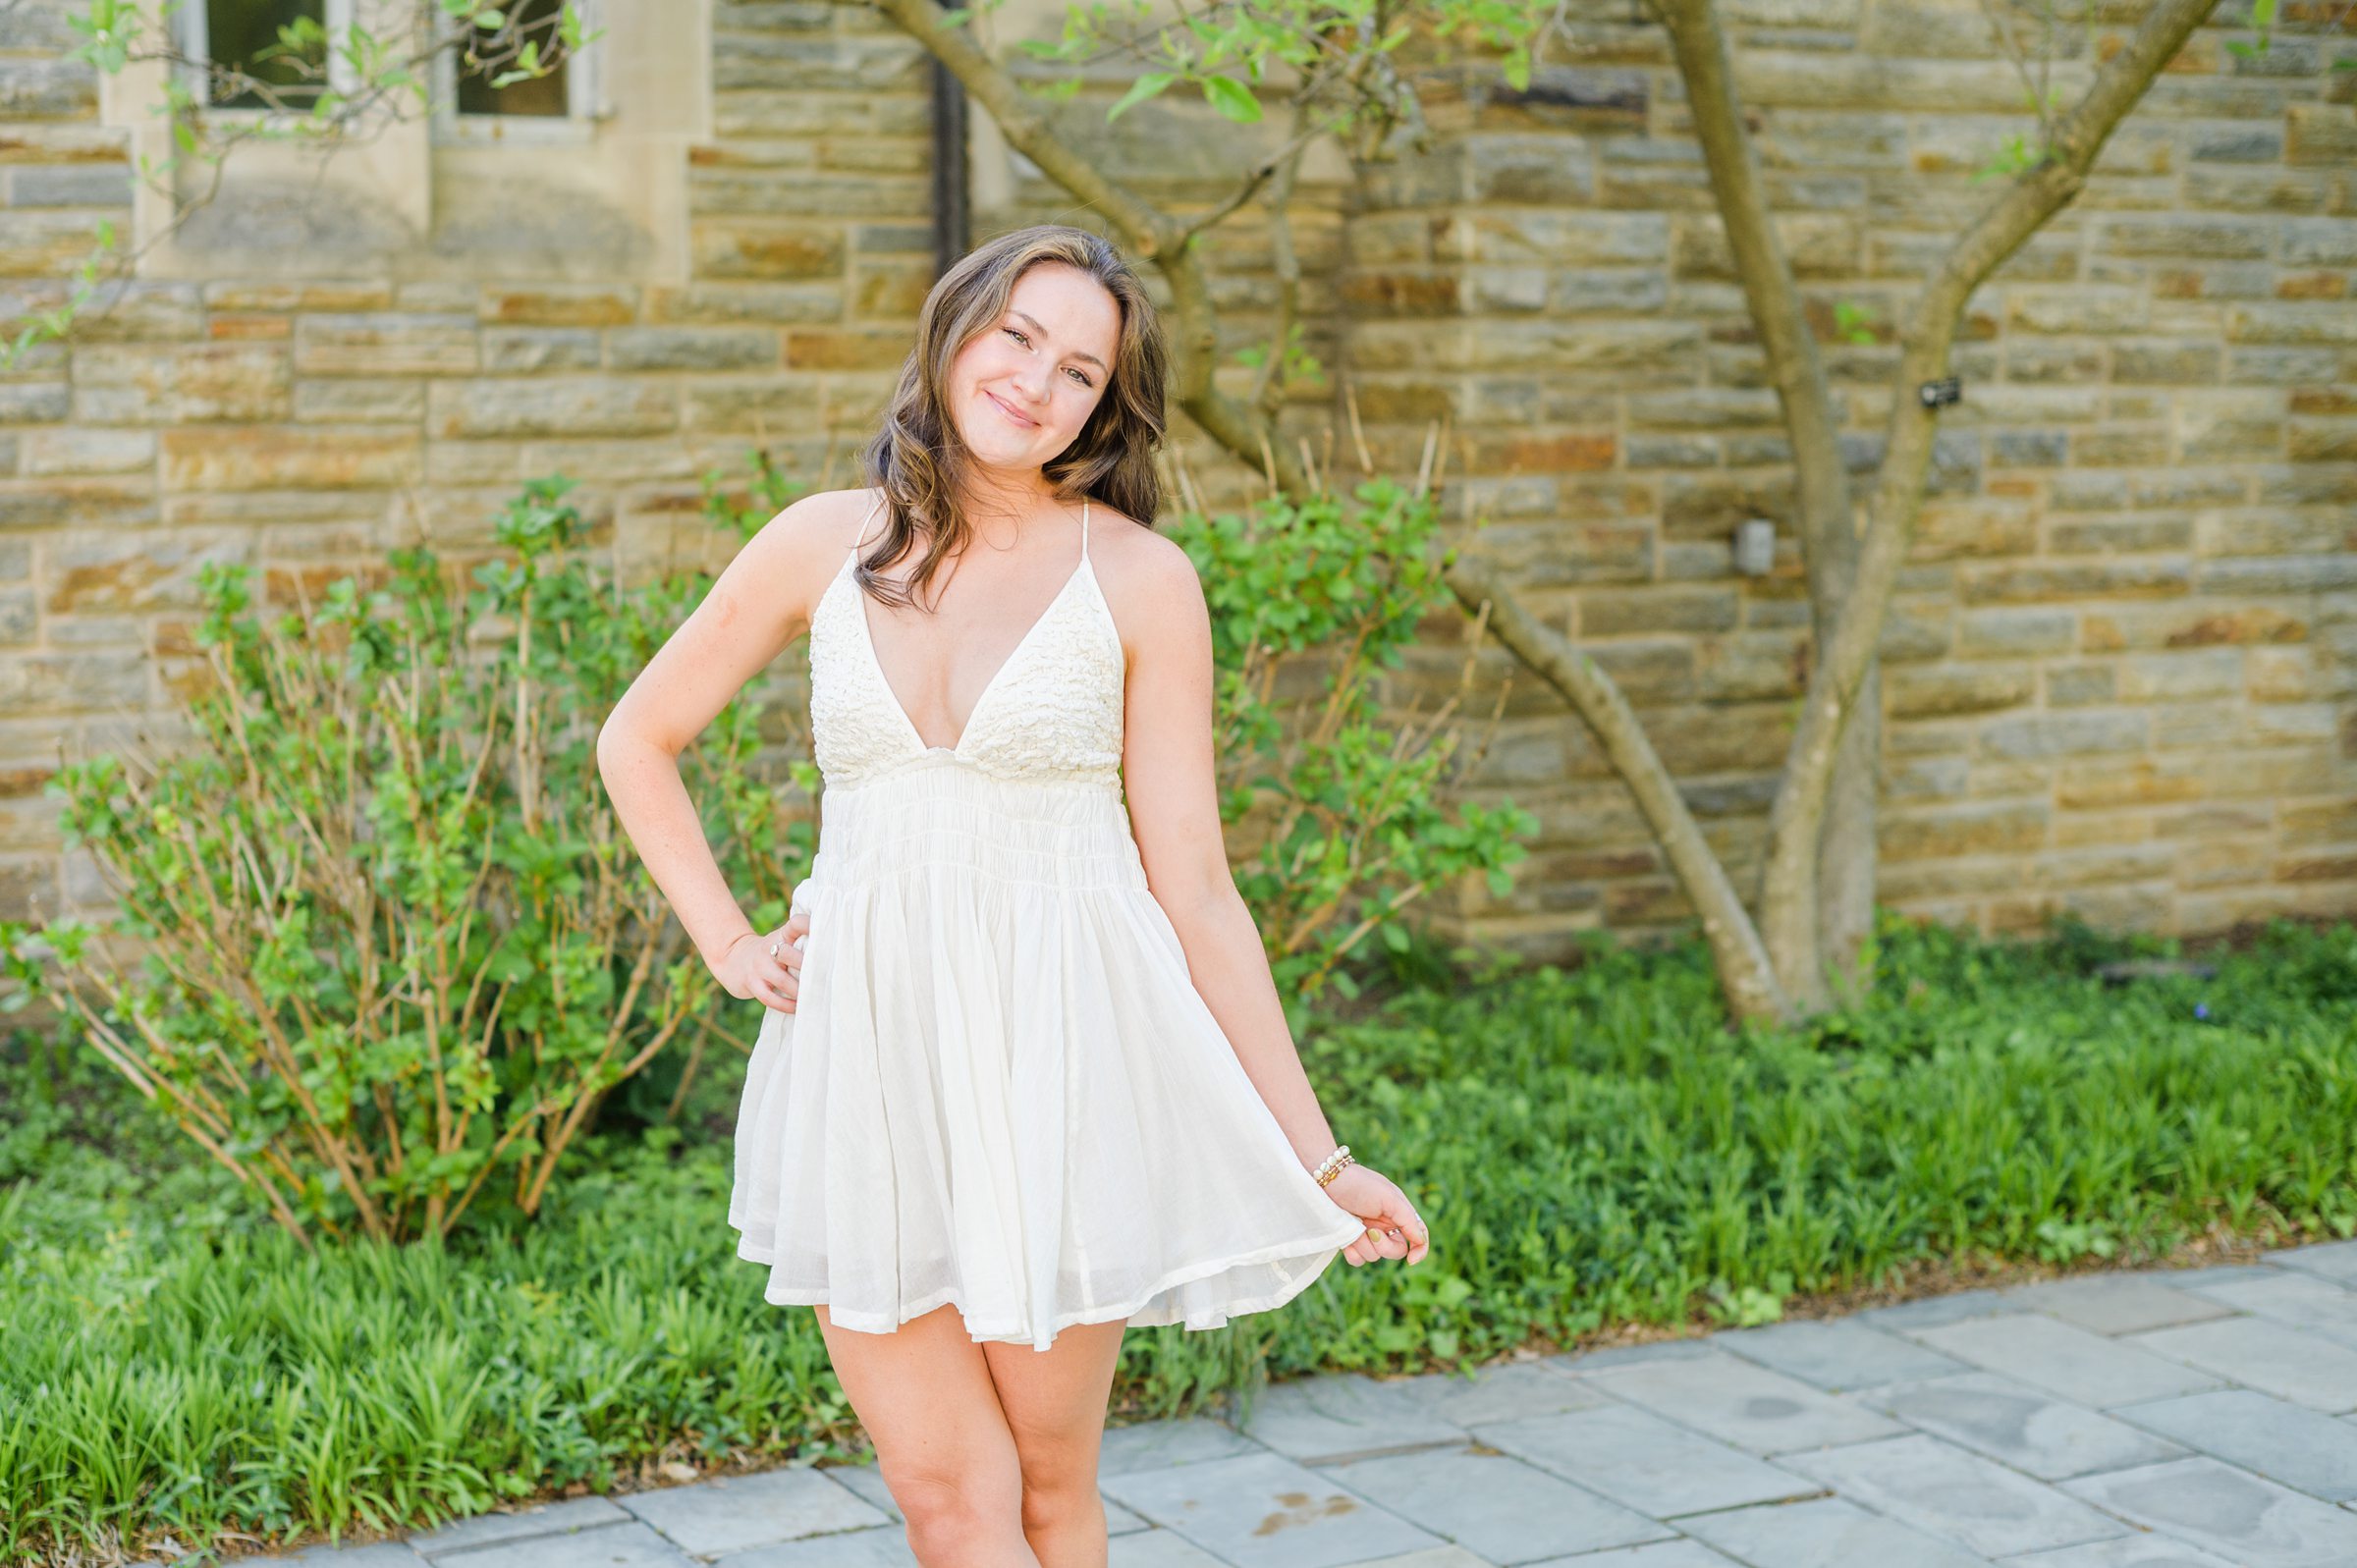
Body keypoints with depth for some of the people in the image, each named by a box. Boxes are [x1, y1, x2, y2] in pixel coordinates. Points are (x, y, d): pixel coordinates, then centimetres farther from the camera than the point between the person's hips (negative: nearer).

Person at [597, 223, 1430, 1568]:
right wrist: (726, 943, 8)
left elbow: (1195, 885, -1)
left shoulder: (1137, 578, -3)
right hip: (868, 1063, 2)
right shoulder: (823, 546, 4)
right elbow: (638, 740, 17)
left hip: (1059, 1053, -2)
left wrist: (1314, 1155, -3)